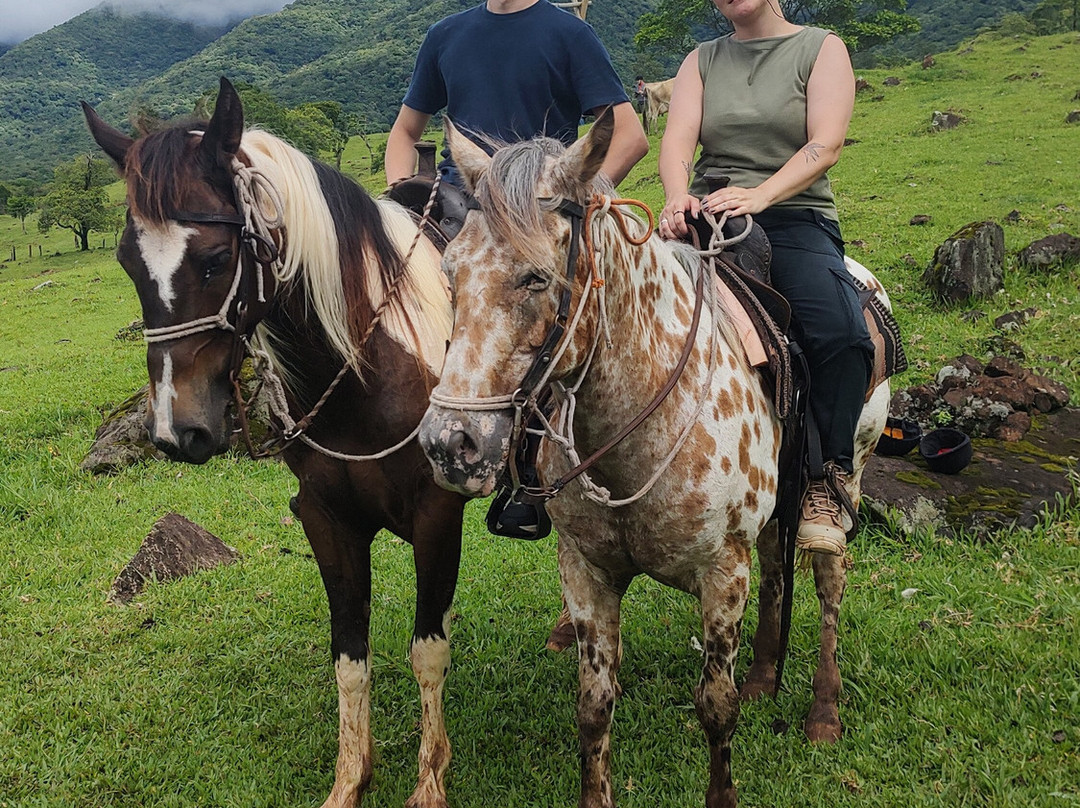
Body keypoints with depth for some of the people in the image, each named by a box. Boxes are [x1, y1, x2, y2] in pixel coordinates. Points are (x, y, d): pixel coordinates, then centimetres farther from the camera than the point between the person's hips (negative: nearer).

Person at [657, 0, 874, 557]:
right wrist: (678, 197, -20)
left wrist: (759, 195, -23)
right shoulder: (701, 60, 19)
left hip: (796, 220, -2)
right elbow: (677, 140, 3)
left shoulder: (822, 48, 10)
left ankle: (827, 484, -19)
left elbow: (825, 144, -6)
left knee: (840, 332, -32)